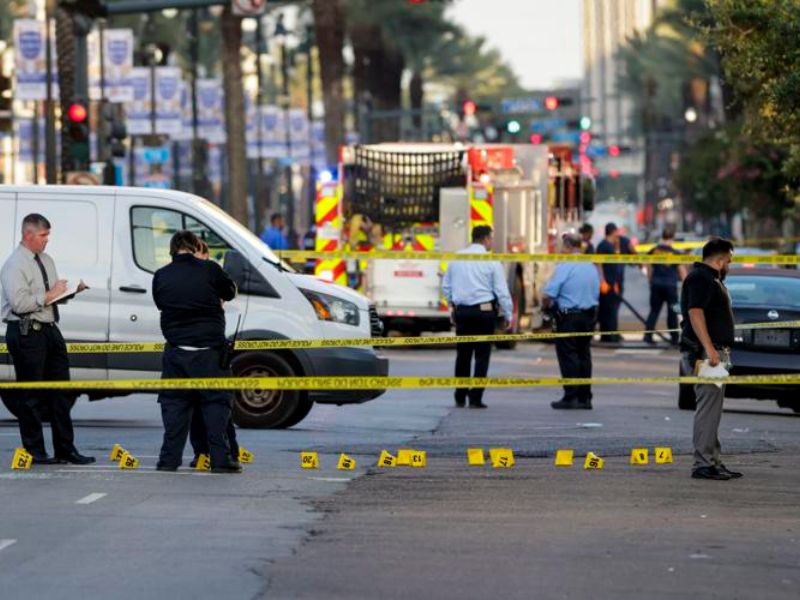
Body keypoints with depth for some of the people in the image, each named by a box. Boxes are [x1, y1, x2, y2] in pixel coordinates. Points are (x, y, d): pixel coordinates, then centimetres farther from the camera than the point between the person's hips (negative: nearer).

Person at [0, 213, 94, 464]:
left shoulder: (46, 261, 15)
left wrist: (71, 290, 4)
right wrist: (48, 296, -17)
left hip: (50, 330, 9)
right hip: (27, 333, -9)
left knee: (60, 393, 9)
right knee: (30, 396, -1)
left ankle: (65, 449, 14)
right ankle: (34, 452, 6)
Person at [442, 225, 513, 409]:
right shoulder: (491, 262, -6)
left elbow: (446, 286, 13)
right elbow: (502, 291, -6)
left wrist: (452, 306, 25)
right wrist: (508, 315, 2)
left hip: (461, 310, 4)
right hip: (484, 311, -4)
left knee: (463, 354, 12)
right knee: (482, 355, 1)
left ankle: (460, 397, 16)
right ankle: (475, 398, -4)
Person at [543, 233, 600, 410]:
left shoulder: (564, 267, -13)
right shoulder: (592, 267, 10)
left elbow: (548, 295, -17)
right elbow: (596, 294, 15)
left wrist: (546, 306, 3)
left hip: (569, 317, -7)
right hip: (589, 315, 7)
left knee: (568, 357, -3)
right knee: (584, 356, 11)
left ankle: (571, 397, -5)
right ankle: (585, 398, 12)